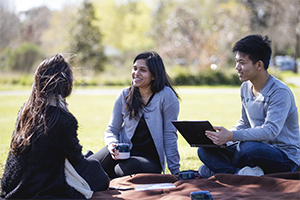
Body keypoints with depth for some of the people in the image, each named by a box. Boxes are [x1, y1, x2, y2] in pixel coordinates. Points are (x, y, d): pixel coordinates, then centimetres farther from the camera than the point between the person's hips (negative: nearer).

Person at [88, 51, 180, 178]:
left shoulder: (166, 96, -9)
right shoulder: (124, 95, 4)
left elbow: (170, 136, -8)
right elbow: (112, 129, 8)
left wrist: (175, 172, -9)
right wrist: (112, 145, -16)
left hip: (149, 159, -2)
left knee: (128, 169, -38)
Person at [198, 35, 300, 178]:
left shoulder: (280, 92, -17)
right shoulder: (245, 87, 10)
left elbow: (271, 131, -28)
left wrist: (231, 136, -36)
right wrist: (223, 137, 0)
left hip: (285, 157, -8)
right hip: (259, 149, 8)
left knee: (247, 147, -39)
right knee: (205, 150, -7)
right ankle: (240, 173, -28)